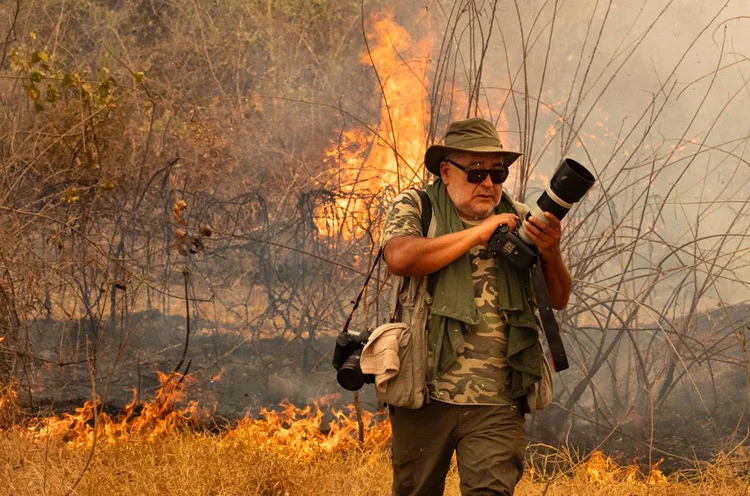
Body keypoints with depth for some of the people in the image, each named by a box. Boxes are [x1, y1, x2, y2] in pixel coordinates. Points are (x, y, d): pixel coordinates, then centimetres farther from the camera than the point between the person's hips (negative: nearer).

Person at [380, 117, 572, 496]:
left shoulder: (518, 219, 11)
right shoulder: (414, 208, 3)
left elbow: (558, 300, 9)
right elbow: (400, 259, -19)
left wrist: (550, 254, -13)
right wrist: (478, 233, -13)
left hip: (496, 405, 1)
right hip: (424, 396, -1)